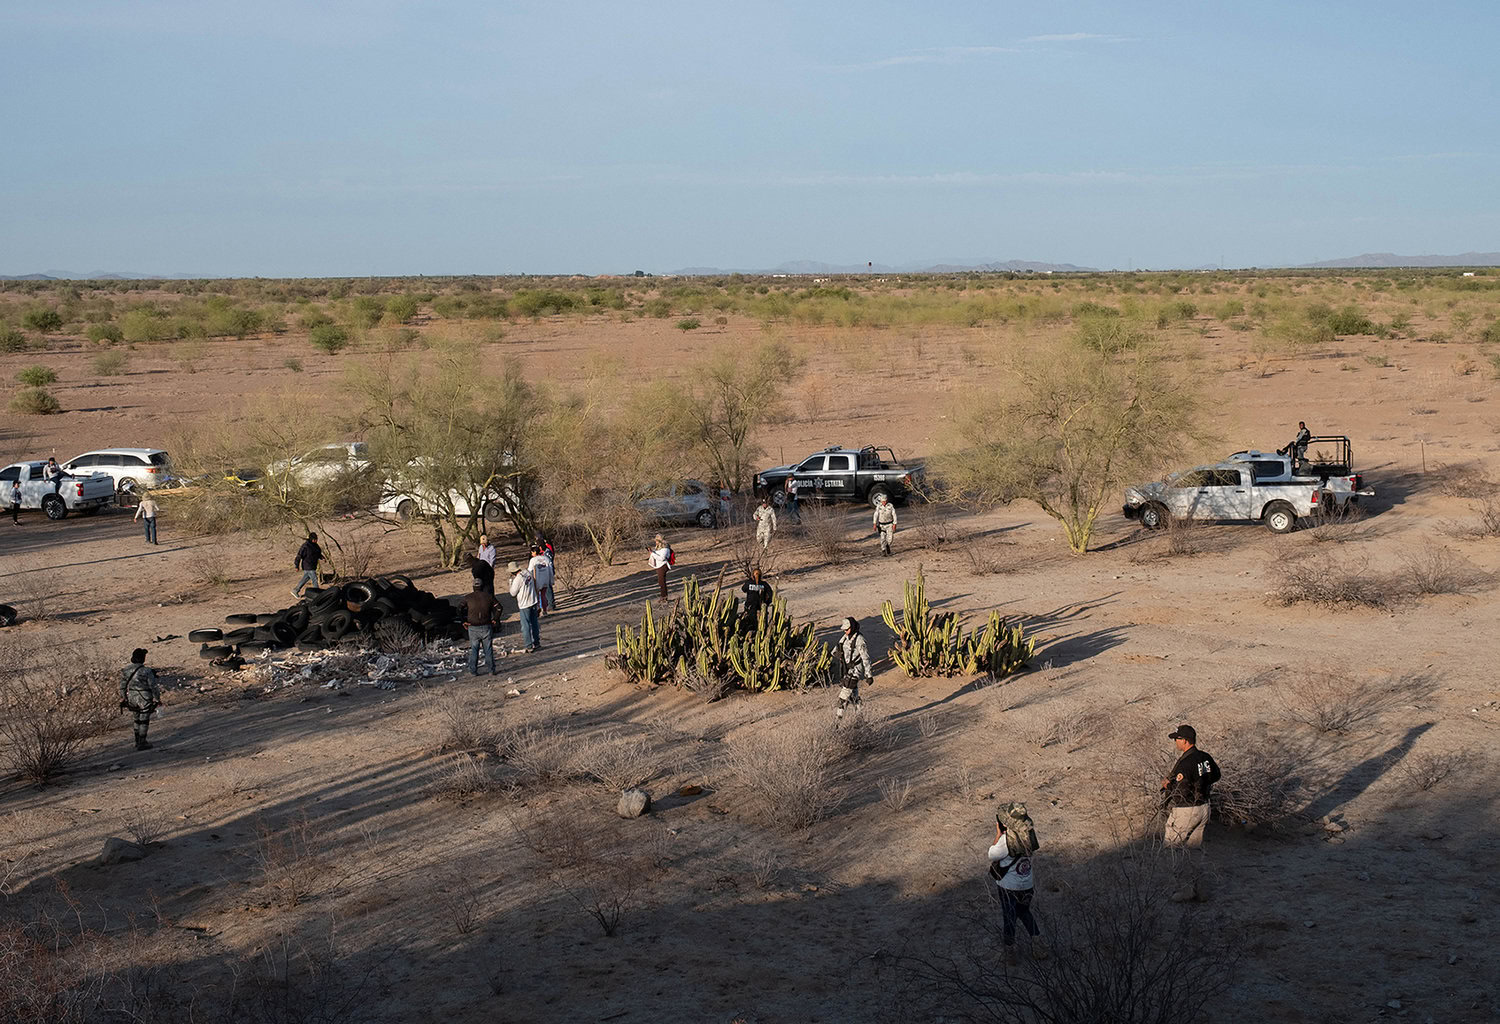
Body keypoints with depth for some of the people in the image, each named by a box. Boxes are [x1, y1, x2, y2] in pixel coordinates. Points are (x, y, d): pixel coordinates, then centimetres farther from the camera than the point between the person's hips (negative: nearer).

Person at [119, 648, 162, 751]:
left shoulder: (126, 670, -3)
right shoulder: (146, 671, -20)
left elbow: (122, 686, 6)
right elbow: (153, 686, -14)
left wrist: (123, 698, 17)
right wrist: (157, 698, -2)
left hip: (132, 697, 6)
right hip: (145, 699, -6)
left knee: (138, 719, 22)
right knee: (144, 721, 5)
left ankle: (138, 741, 30)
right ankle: (141, 744, 9)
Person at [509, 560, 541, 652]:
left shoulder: (517, 579, -20)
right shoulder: (528, 573, 0)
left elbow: (513, 593, -11)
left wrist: (511, 581, -5)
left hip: (524, 605, -7)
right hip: (533, 602, 7)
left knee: (525, 626, 1)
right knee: (534, 623, 16)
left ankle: (529, 646, 2)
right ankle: (537, 643, 24)